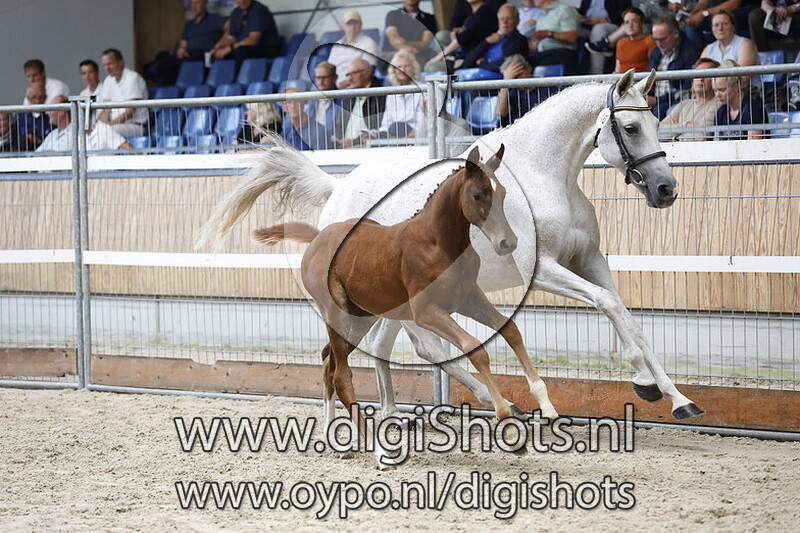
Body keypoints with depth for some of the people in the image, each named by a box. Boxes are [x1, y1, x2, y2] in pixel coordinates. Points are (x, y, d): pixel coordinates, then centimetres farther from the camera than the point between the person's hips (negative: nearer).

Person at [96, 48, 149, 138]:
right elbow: (106, 110, 12)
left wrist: (111, 123, -21)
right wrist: (98, 123, -10)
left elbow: (130, 111, -14)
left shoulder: (133, 78, -7)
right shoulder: (108, 80, 17)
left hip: (135, 126, -7)